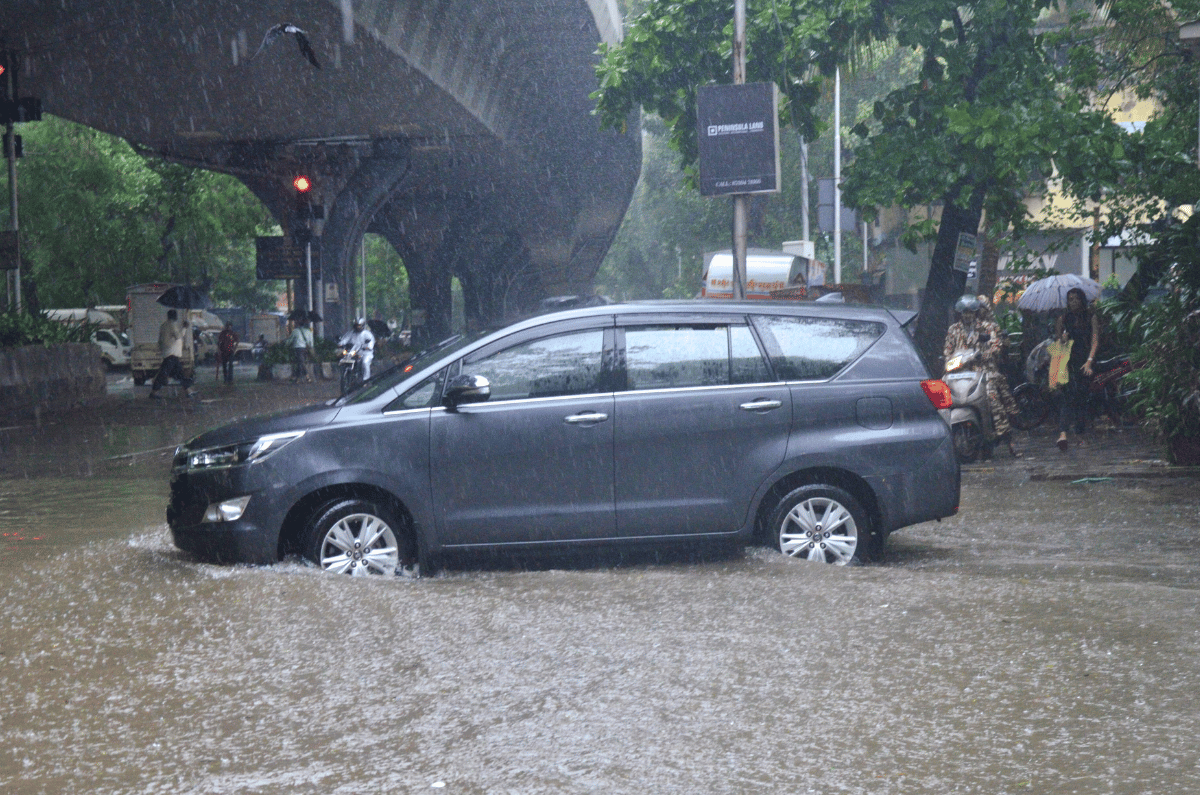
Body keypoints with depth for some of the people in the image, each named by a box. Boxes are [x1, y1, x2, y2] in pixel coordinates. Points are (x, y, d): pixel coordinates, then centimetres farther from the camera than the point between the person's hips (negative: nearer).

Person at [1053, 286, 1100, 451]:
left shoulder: (1091, 318, 6)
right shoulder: (1063, 318, 10)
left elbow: (1095, 341, 0)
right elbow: (1057, 338, 15)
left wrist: (1089, 361, -12)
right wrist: (1061, 340, -10)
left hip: (1084, 361, 1)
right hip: (1067, 361, -1)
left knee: (1082, 396, 1)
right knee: (1066, 393, -17)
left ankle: (1080, 432, 15)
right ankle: (1063, 433, -28)